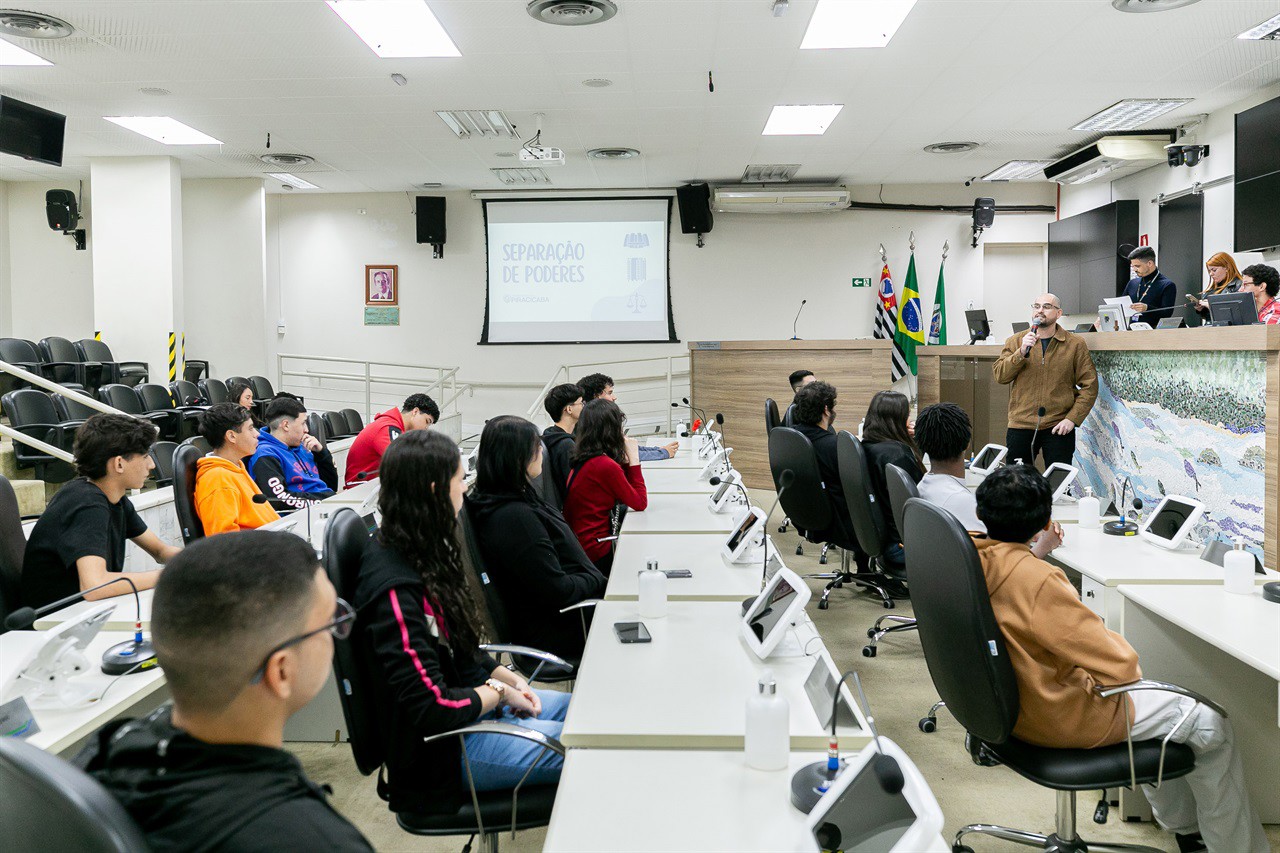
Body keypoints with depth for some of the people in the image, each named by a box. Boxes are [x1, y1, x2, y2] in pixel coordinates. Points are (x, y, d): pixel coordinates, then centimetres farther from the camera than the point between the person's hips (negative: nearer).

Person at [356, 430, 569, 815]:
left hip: (468, 700, 10)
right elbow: (430, 707, -28)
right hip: (441, 750, -9)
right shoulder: (395, 588, -28)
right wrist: (498, 693, -13)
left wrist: (507, 679, 1)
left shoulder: (421, 554, 2)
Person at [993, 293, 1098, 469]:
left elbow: (1089, 385, -1)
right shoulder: (1015, 342, 9)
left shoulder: (1075, 344, 3)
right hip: (1020, 426, 2)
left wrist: (1072, 418, -10)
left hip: (1058, 428, -1)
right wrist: (1022, 352, -15)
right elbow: (999, 376, -2)